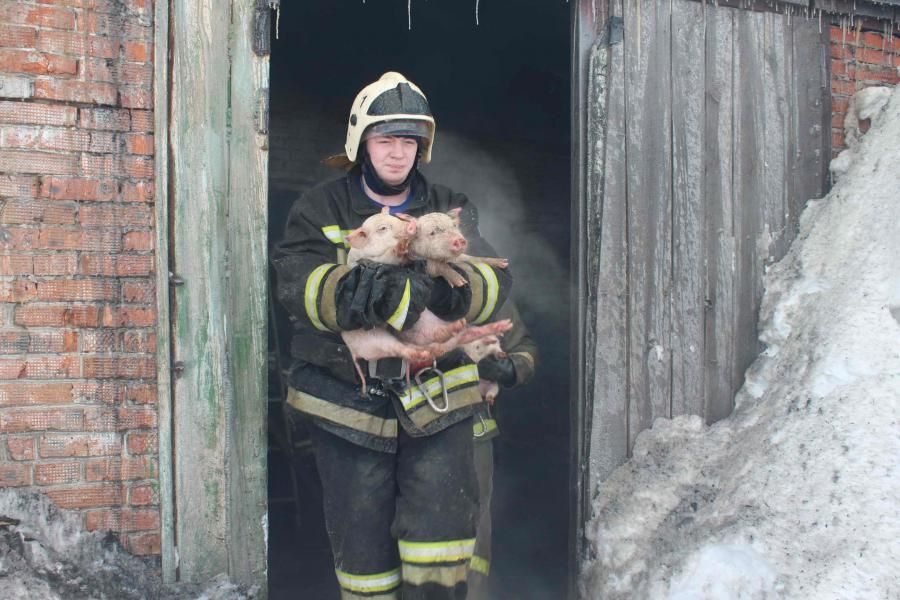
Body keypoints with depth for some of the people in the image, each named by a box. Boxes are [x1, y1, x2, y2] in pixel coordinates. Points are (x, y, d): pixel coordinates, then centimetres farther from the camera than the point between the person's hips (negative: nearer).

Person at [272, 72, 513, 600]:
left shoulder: (450, 211, 9)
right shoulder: (321, 211, 4)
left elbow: (494, 283, -6)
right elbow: (296, 282, -14)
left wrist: (443, 288, -27)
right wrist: (353, 290, -33)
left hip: (435, 398, 1)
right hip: (349, 401, 0)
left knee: (440, 530, -5)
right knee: (363, 542, 9)